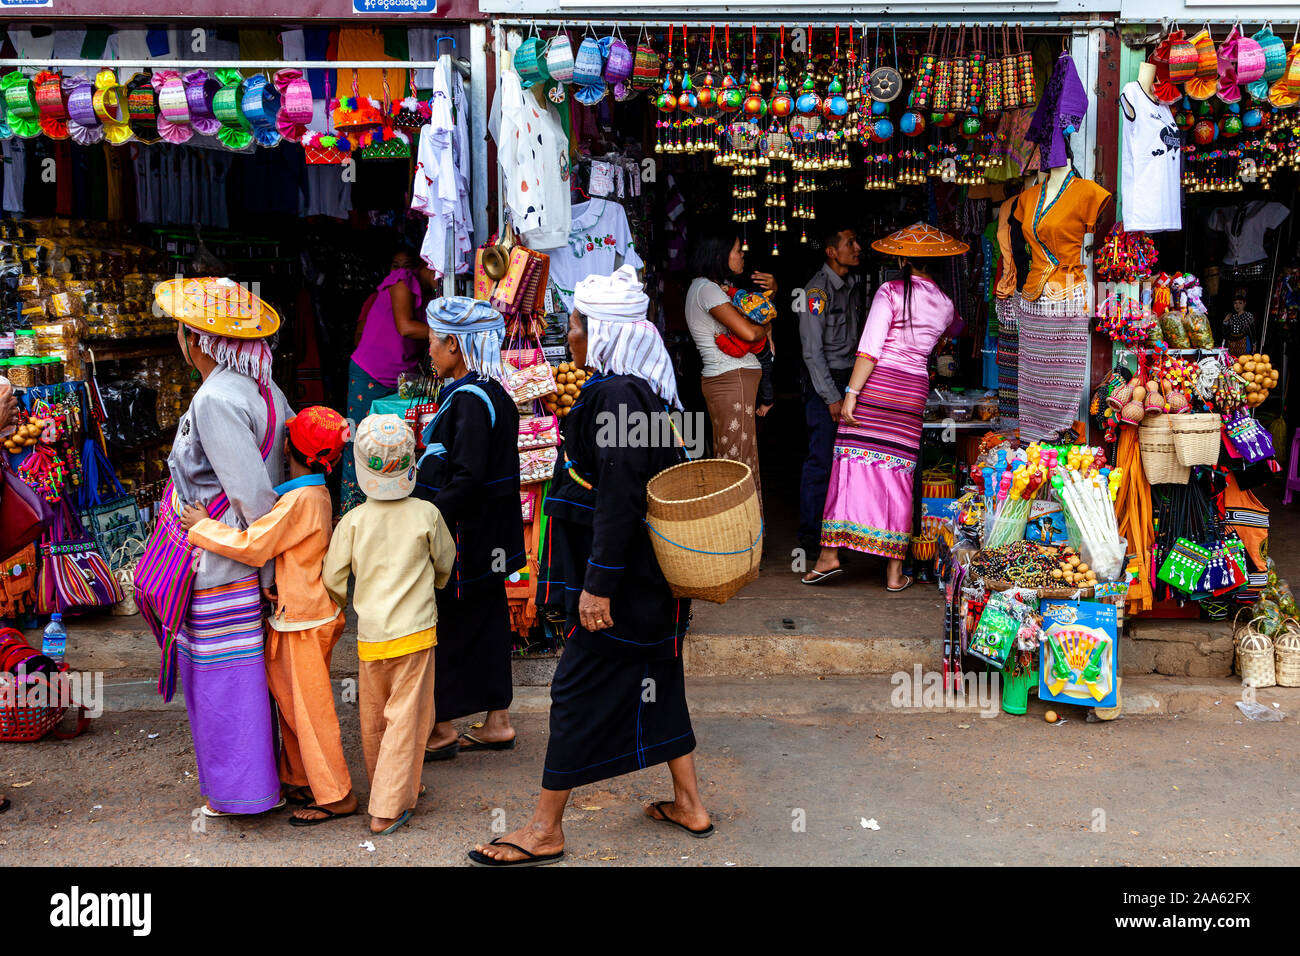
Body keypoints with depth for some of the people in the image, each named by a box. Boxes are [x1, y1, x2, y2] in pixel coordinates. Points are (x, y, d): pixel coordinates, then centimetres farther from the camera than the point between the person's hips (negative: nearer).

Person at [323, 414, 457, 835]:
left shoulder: (353, 520, -5)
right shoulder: (426, 515, -6)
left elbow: (333, 579, -2)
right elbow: (445, 564, 9)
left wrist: (346, 607, 21)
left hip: (370, 636, 2)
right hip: (416, 630, -2)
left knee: (373, 720, 19)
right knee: (406, 718, 3)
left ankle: (388, 789, 36)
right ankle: (387, 808, 2)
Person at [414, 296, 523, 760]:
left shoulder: (469, 398, -19)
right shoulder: (495, 393, 10)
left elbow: (466, 479, -25)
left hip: (462, 538, -9)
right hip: (489, 539, 9)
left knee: (448, 628, 3)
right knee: (486, 622, 15)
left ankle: (442, 728, 14)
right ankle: (497, 721, 23)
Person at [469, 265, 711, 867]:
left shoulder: (616, 395, -21)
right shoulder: (646, 389, 9)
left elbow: (620, 496, -25)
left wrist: (598, 584, -23)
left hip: (621, 574, -10)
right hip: (650, 575, 10)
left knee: (578, 690, -1)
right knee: (655, 681, 18)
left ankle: (545, 831, 9)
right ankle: (688, 805, 29)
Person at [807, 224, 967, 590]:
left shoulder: (890, 292, -4)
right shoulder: (944, 303, 11)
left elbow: (870, 349, -12)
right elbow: (954, 328, 37)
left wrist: (851, 393, -11)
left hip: (876, 384, -4)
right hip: (913, 392, 4)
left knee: (853, 464, -1)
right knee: (899, 475, 6)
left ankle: (830, 553, -2)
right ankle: (895, 571, 7)